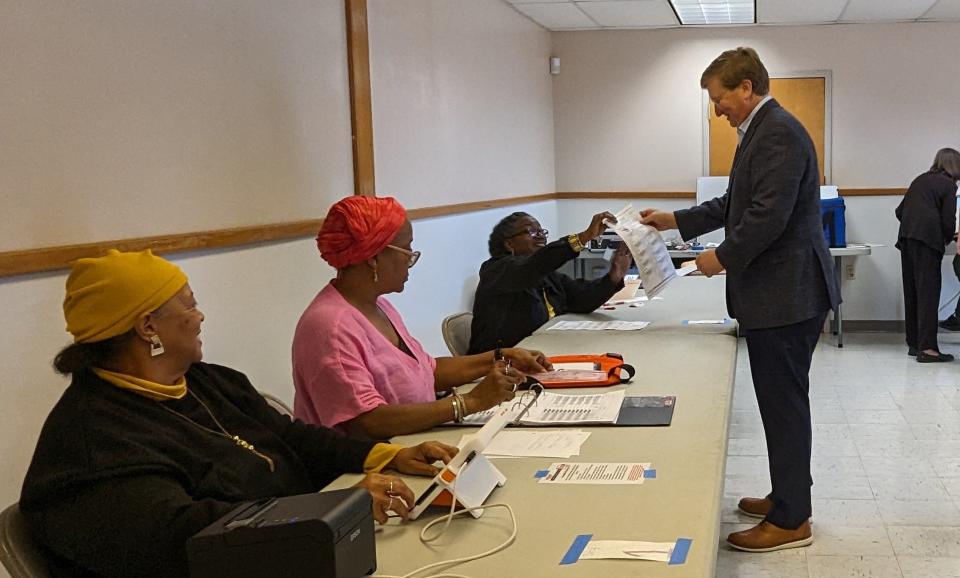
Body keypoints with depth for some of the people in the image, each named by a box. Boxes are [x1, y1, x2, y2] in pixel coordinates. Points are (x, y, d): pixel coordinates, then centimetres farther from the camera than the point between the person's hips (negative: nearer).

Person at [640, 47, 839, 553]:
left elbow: (769, 215, -25)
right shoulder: (764, 131, 15)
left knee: (784, 405, -1)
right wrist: (676, 220, 19)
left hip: (786, 294, -10)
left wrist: (723, 257, -11)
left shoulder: (778, 132, -17)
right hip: (776, 292, 10)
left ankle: (791, 520, 10)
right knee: (782, 402, 18)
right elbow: (737, 203, 23)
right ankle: (789, 495, 31)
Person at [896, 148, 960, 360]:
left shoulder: (920, 180, 21)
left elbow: (900, 211, 21)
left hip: (906, 237, 7)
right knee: (928, 292, -8)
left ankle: (914, 343, 16)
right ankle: (927, 347, -12)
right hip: (928, 239, -7)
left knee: (912, 292, 11)